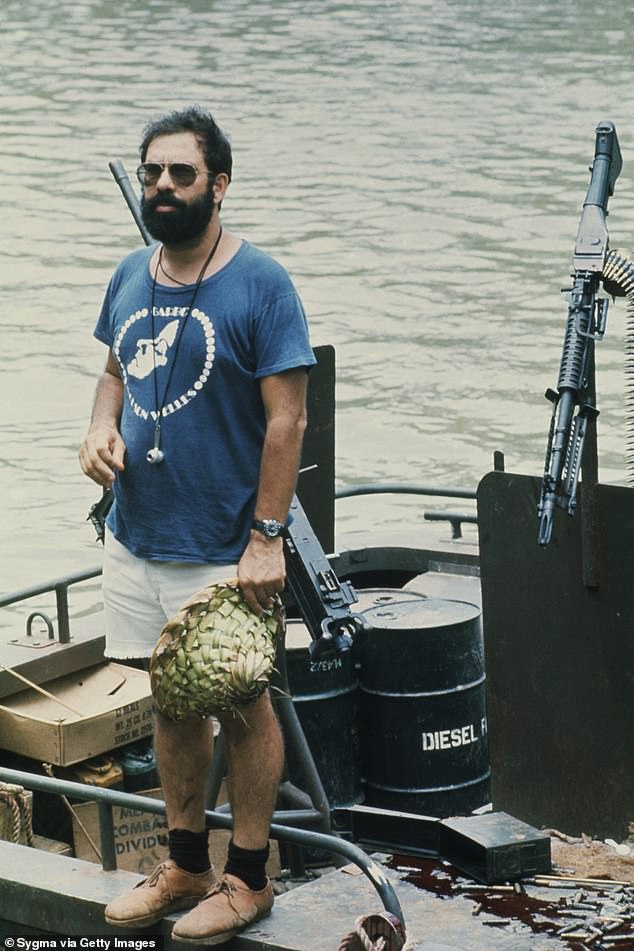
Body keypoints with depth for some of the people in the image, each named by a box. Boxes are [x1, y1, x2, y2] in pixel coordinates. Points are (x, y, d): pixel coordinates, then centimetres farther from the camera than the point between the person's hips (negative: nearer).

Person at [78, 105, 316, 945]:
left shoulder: (260, 284, -12)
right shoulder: (131, 277, 7)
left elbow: (286, 418, -14)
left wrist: (266, 537, -18)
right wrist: (103, 426, -1)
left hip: (224, 550, -6)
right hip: (136, 537, 6)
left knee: (242, 706, 5)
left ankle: (249, 879, 17)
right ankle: (186, 865, 30)